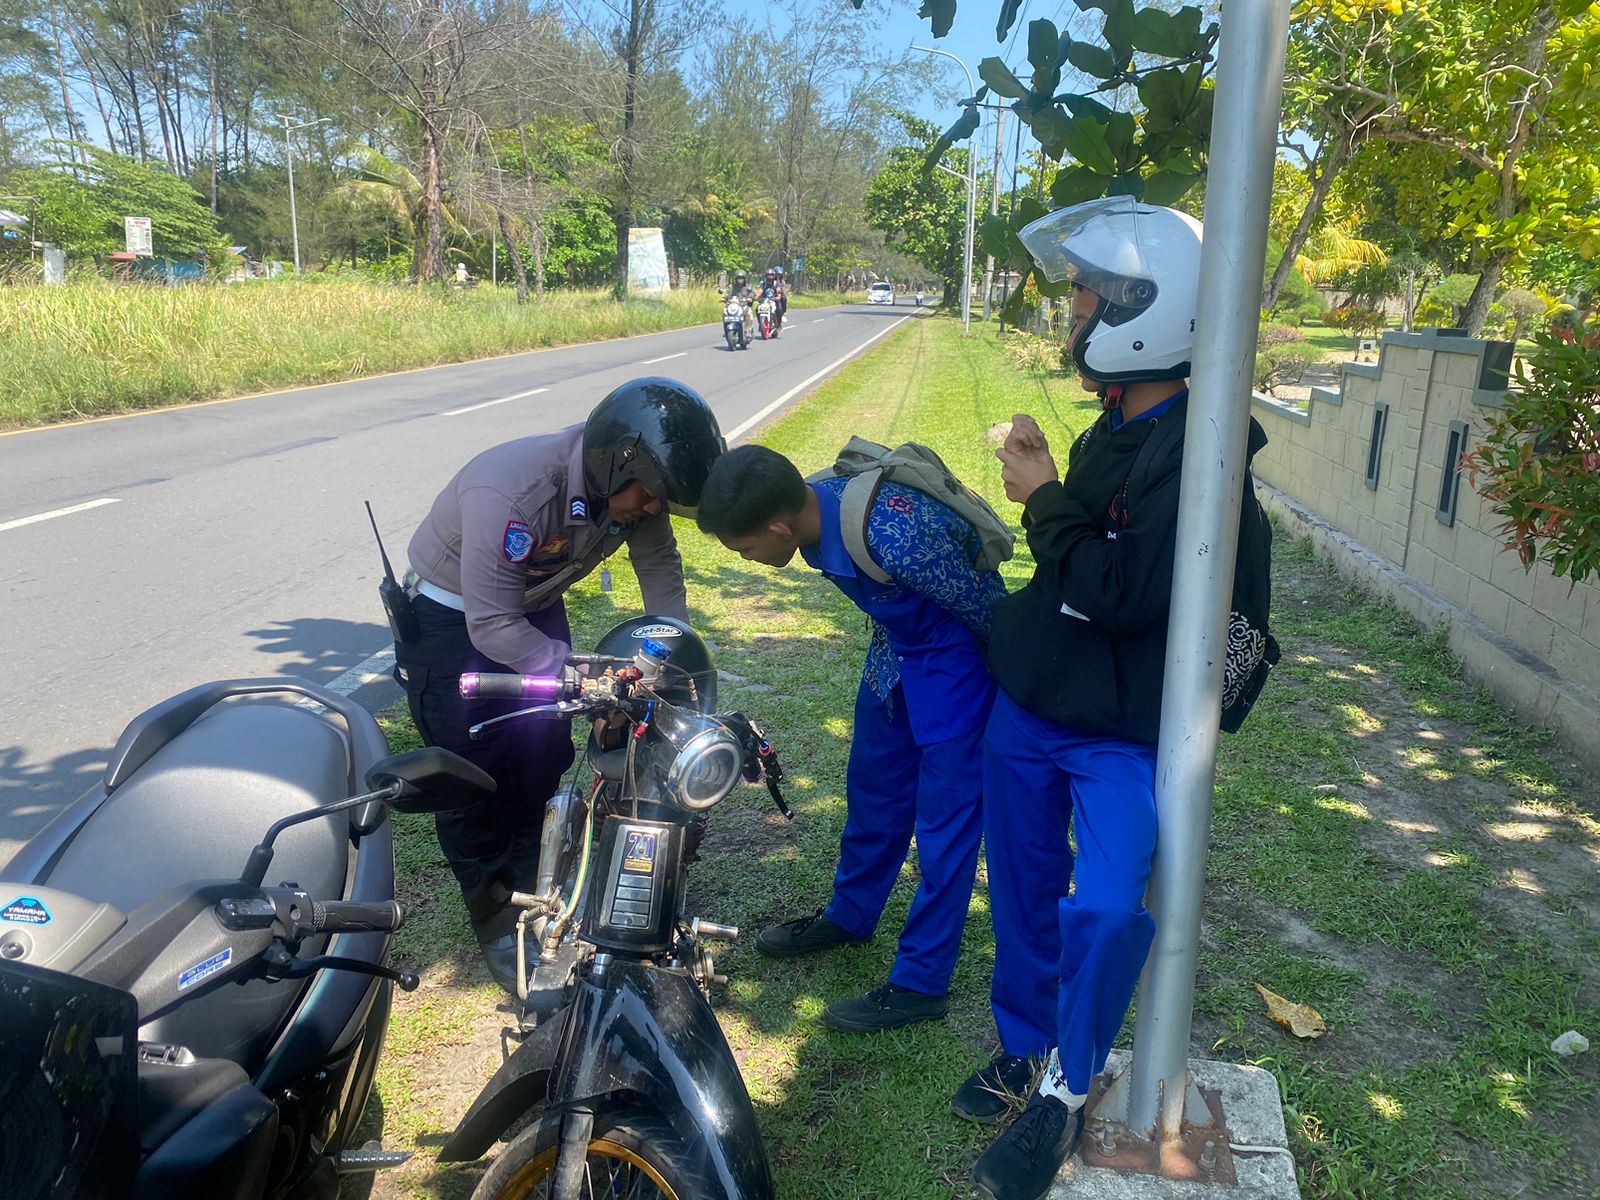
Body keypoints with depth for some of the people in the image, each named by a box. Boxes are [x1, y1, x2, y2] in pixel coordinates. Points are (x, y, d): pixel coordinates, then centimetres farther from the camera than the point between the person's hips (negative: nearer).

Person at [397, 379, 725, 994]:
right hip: (453, 614, -6)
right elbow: (492, 626, -36)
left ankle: (533, 886, 31)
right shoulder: (511, 493, -41)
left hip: (534, 604, 6)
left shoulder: (631, 483, -21)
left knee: (545, 756, 10)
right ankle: (497, 924, 12)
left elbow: (659, 563, -6)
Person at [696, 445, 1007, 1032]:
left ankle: (919, 984, 15)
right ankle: (849, 916, 41)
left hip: (956, 659, -8)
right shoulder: (813, 500, -14)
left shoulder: (896, 539, -38)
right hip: (897, 641, 8)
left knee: (943, 819, 1)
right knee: (872, 787, 20)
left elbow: (987, 605, -24)